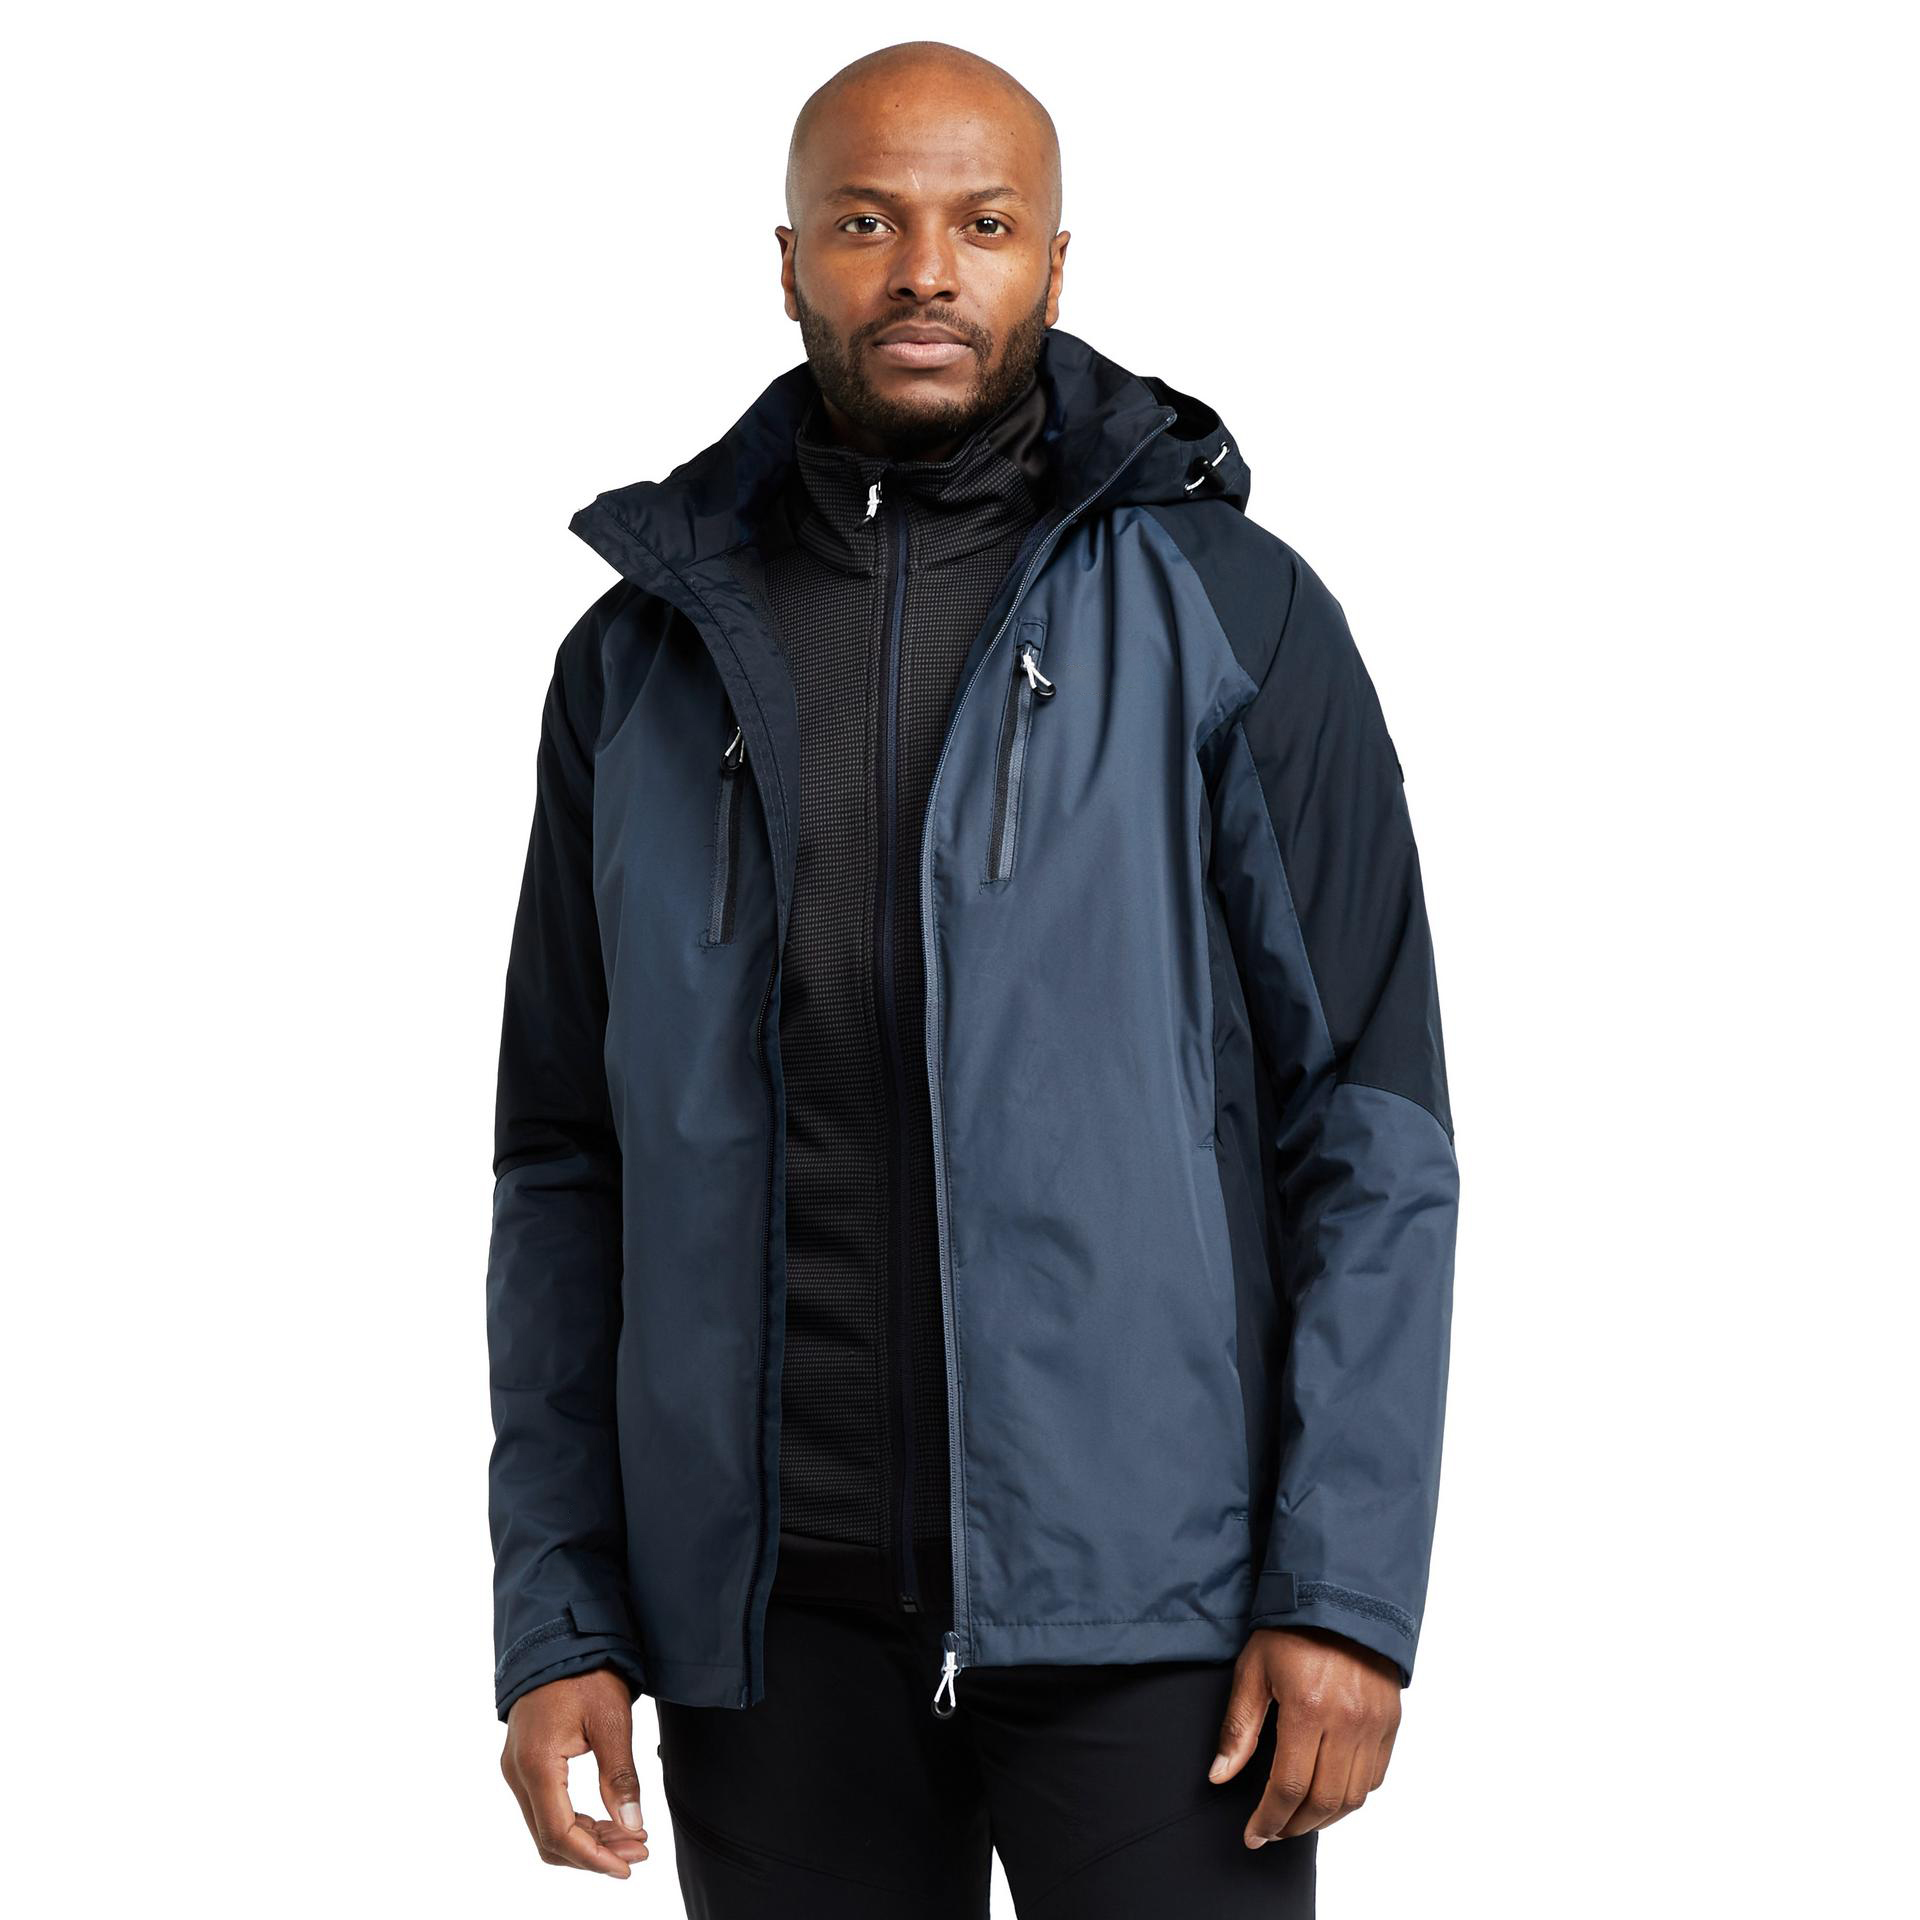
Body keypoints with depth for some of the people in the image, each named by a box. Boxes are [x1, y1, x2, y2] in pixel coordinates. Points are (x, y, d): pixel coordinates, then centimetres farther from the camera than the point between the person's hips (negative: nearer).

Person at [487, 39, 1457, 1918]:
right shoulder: (643, 659, 9)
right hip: (768, 1615, 3)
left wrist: (1347, 1590, -10)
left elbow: (1372, 1132, -2)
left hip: (1139, 1603, -2)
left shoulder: (1231, 614, 1)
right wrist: (555, 1618, 4)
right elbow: (565, 1174, 11)